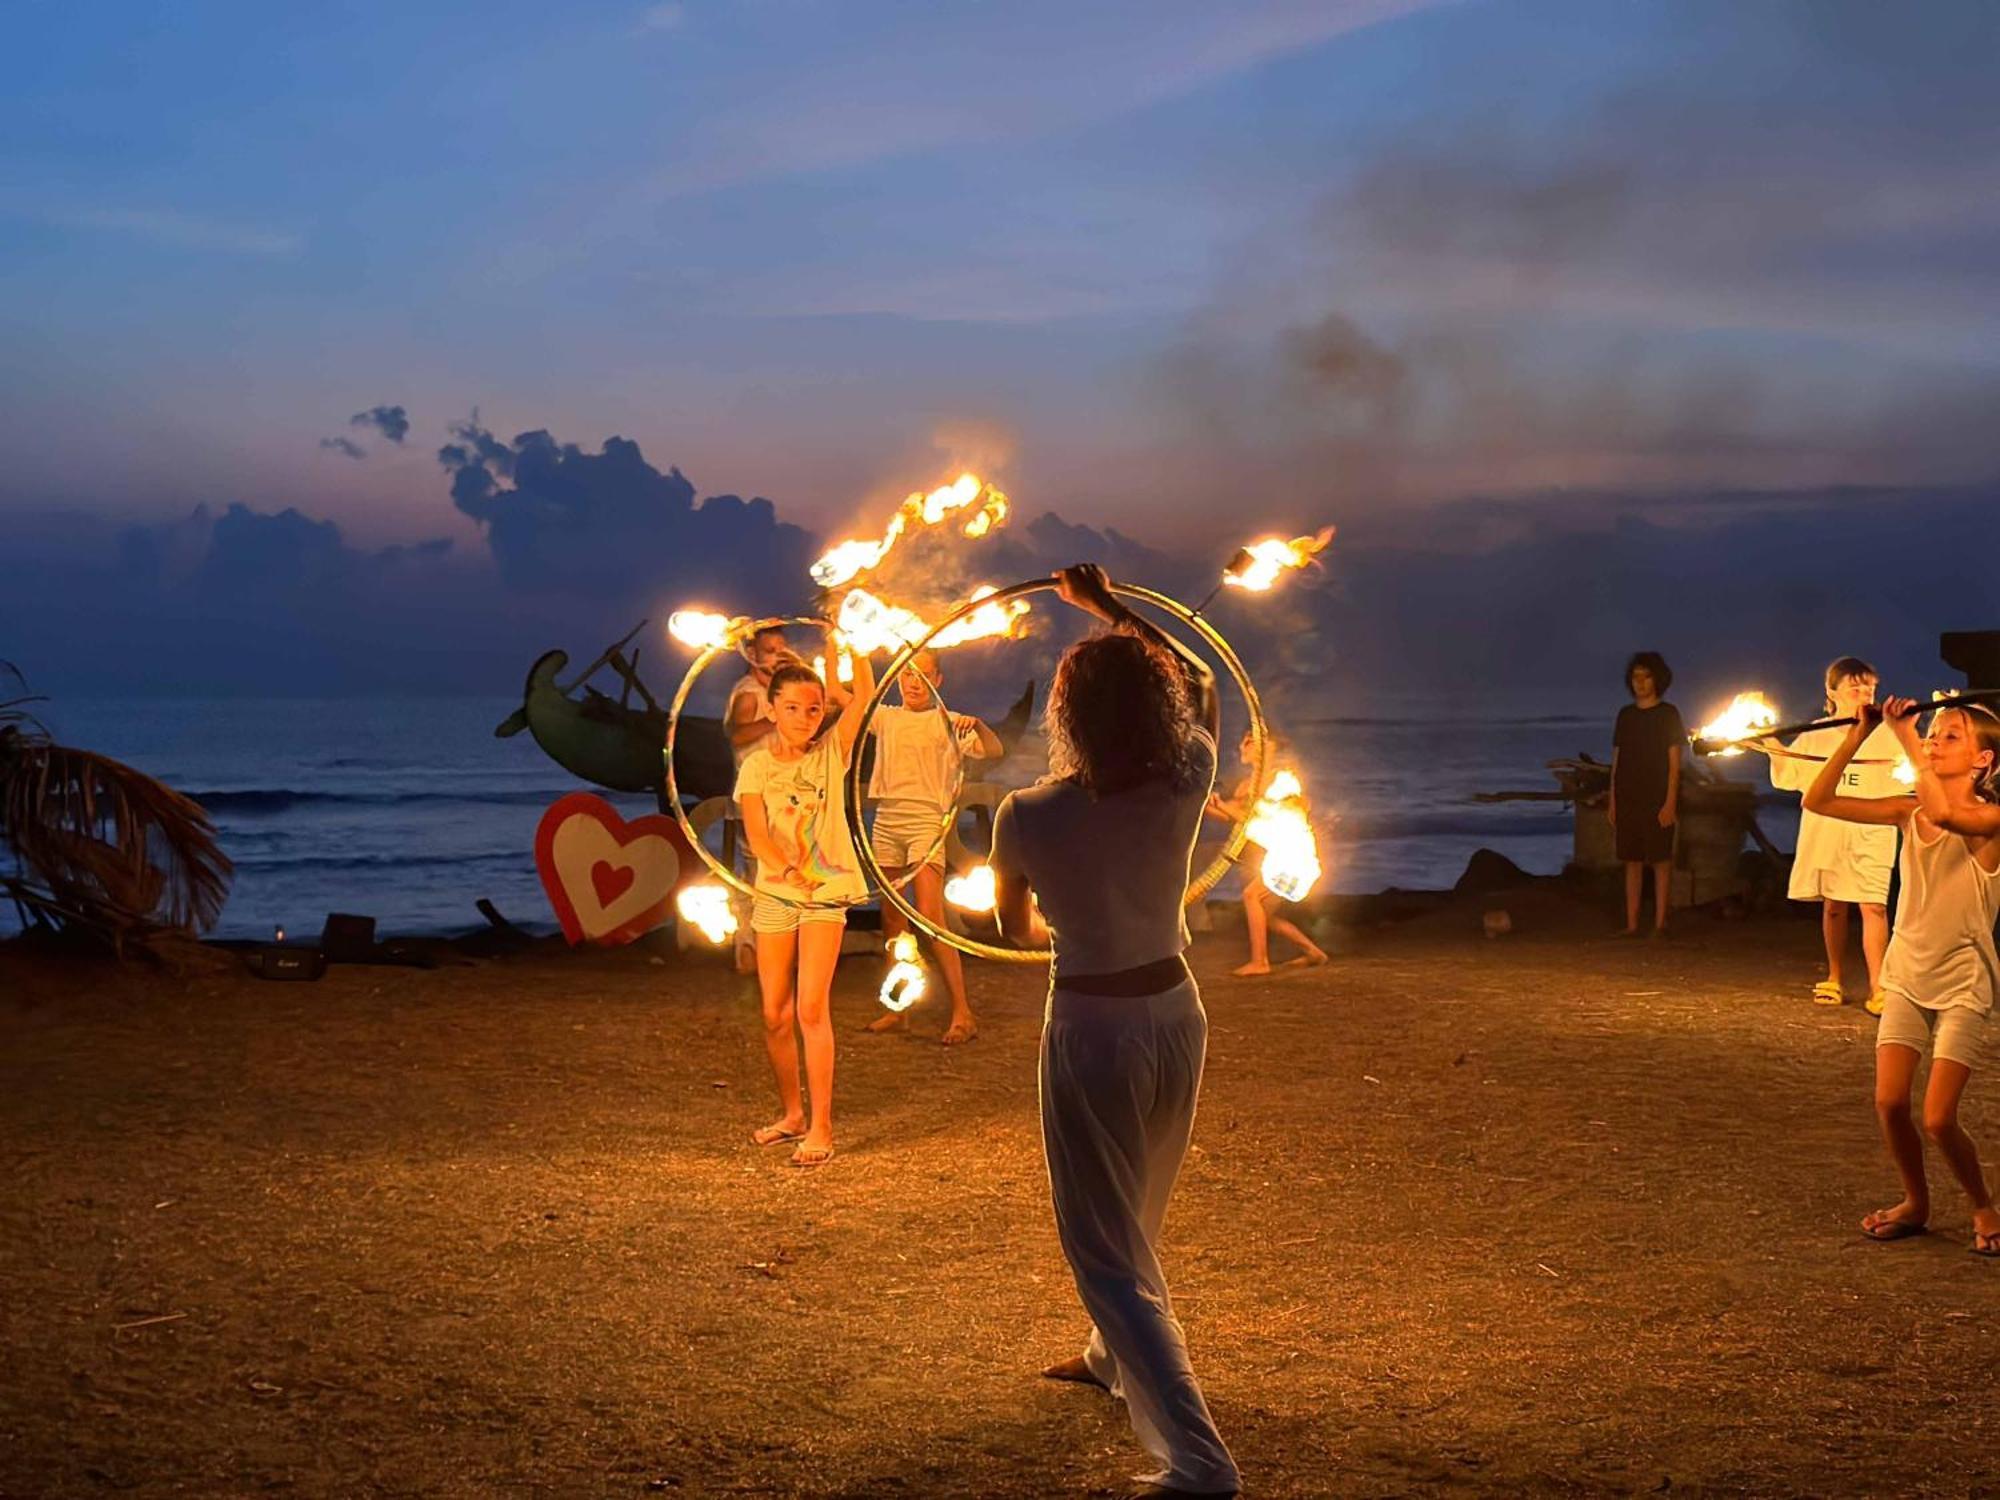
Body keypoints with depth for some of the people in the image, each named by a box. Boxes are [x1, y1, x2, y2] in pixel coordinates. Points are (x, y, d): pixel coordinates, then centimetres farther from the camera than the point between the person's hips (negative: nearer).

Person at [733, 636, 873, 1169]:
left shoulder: (832, 751, 1)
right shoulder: (757, 765, 2)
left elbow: (866, 694, -13)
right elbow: (756, 833, -9)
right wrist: (788, 869, -23)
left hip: (826, 892, -2)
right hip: (774, 895, 2)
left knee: (811, 1008, -13)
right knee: (775, 1015, 5)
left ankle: (821, 1127, -8)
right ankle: (791, 1114, 24)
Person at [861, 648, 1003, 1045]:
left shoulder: (948, 722, 2)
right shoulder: (885, 717, 14)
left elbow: (994, 751, -9)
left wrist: (977, 725, -29)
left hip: (926, 821, -5)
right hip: (886, 819, 5)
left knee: (930, 918, -14)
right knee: (891, 915, 9)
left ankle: (962, 1012, -13)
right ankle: (896, 1007, 17)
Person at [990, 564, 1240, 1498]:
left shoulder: (1027, 818, -18)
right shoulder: (1184, 787, -11)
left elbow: (1015, 927, 3)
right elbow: (1199, 681, 11)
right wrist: (1111, 608, 19)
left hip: (1092, 1031, -5)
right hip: (1174, 1014, 5)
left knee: (1106, 1251, 1)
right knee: (1134, 1218, 28)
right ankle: (1115, 1360, 52)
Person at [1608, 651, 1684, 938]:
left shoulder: (1668, 715, -1)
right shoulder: (1626, 715, 11)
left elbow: (1674, 763, -5)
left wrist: (1670, 803, -14)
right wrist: (1612, 802, 8)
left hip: (1658, 801, -4)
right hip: (1628, 800, 4)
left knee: (1661, 861, -3)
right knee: (1632, 861, 4)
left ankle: (1660, 923, -1)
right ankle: (1631, 924, 5)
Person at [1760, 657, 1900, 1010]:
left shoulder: (1886, 734, 3)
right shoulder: (1815, 736, 11)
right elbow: (1788, 778, 12)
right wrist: (1774, 747, -3)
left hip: (1870, 833, -3)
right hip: (1824, 832, 3)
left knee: (1873, 905, -13)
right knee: (1832, 905, 11)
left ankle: (1878, 988, -16)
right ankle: (1834, 980, 24)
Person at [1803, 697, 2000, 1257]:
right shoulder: (1909, 813, 1)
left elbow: (1945, 811, -37)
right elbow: (1819, 801, -3)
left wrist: (1906, 738, -30)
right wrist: (1857, 736, -10)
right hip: (1906, 974, 5)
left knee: (1938, 1119, -9)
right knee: (1889, 1102, -3)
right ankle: (1915, 1203, 21)